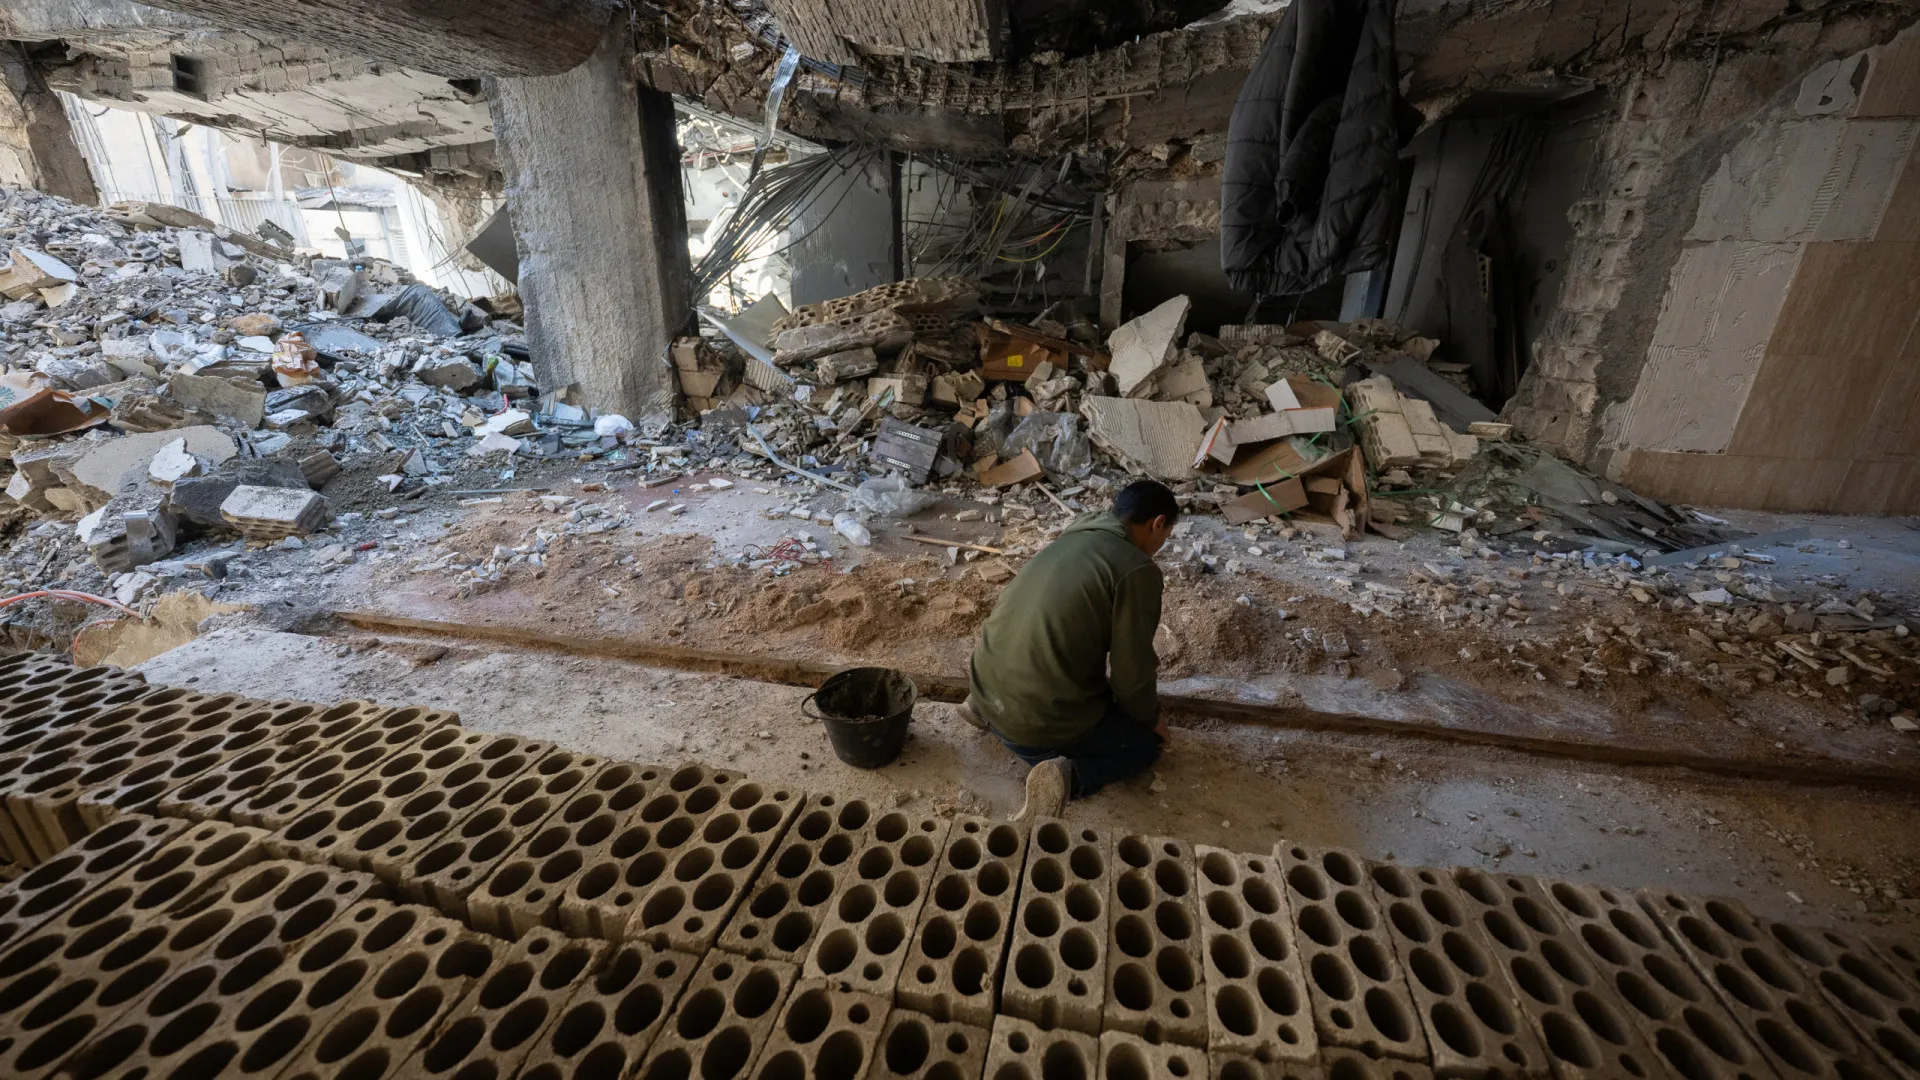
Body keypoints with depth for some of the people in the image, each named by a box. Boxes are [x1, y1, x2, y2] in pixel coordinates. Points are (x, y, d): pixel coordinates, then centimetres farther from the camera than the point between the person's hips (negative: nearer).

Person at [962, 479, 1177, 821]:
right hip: (1040, 722, -7)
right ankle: (1068, 774, -7)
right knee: (1147, 743, 18)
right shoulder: (1138, 570, -14)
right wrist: (1149, 718, 12)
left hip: (986, 685, 8)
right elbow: (1131, 672, -10)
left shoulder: (1077, 532, 9)